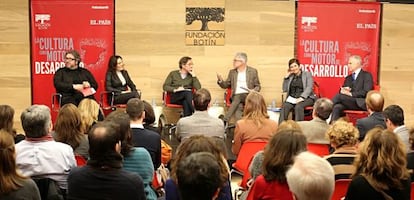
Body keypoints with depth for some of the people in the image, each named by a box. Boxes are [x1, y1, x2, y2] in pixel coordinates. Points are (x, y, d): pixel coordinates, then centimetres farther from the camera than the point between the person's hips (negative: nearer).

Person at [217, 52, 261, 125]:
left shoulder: (253, 71, 11)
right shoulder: (232, 72, 18)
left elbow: (258, 86, 13)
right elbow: (226, 85, 18)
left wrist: (254, 90, -11)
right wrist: (220, 81, -4)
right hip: (236, 96, 2)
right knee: (238, 108, -33)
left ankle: (225, 121, -36)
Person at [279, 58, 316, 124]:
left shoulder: (307, 74, 7)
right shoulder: (290, 76, 17)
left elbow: (309, 88, -6)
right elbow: (284, 89, 12)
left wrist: (302, 97, -22)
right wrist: (286, 76, 6)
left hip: (306, 98, -3)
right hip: (292, 98, 3)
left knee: (298, 106, -36)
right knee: (284, 106, -29)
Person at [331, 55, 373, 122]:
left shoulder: (367, 75, 5)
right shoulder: (348, 78, 25)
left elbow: (366, 92, -8)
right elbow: (341, 91, 21)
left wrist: (351, 94, -16)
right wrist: (343, 91, -4)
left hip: (361, 103, -5)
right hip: (348, 102, 5)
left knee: (339, 96, -26)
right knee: (337, 107, -29)